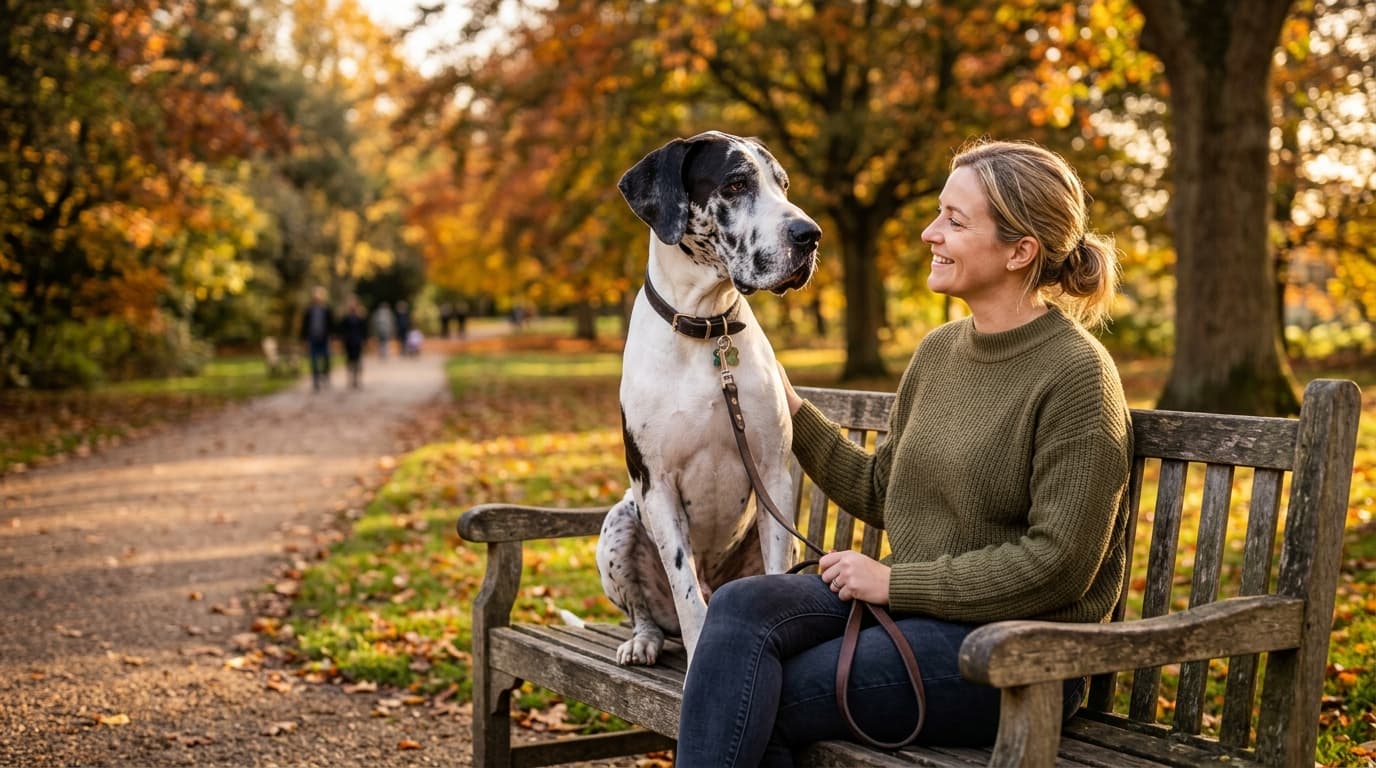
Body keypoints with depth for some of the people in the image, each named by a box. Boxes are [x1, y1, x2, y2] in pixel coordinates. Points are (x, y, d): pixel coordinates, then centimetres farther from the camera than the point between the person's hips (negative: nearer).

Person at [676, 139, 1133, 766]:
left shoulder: (1076, 374, -12)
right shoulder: (938, 351, 11)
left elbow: (1057, 564, -16)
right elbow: (881, 493, 20)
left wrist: (896, 582, -14)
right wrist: (794, 414, 11)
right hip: (909, 604, 7)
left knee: (748, 707, -19)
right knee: (740, 608, -20)